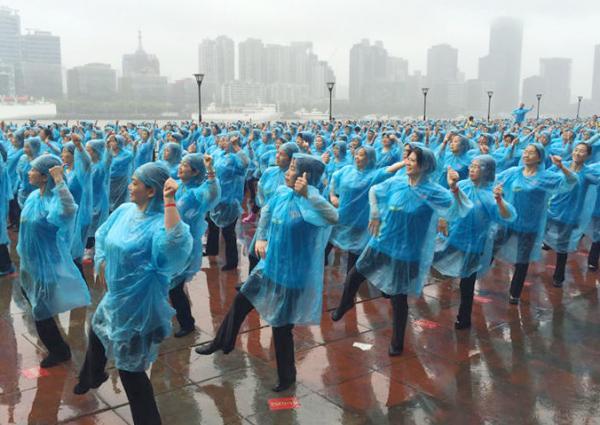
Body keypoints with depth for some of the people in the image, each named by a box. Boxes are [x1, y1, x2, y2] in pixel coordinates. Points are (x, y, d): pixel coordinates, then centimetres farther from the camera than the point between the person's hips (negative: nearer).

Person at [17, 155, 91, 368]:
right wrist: (23, 254, 21)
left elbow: (69, 209, -53)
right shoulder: (34, 196, 0)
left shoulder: (54, 200, -27)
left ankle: (60, 351, 29)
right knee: (36, 306, 26)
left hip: (47, 264, -9)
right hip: (30, 262, 9)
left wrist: (58, 179, -47)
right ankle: (55, 347, 49)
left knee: (41, 312, 5)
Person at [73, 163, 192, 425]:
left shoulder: (161, 222, -27)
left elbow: (176, 244, -51)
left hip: (137, 303, -9)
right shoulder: (125, 210, -2)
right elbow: (103, 236, 15)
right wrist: (102, 264, 8)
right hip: (115, 295, 9)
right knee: (97, 334, 34)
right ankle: (93, 376, 66)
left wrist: (169, 202, -48)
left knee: (129, 368, 0)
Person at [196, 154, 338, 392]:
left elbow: (333, 218, -45)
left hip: (292, 273, -7)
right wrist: (261, 238, 11)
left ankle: (287, 376, 31)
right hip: (270, 264, 8)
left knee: (281, 326, 6)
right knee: (241, 302, 21)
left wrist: (307, 194, -48)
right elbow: (266, 212, 19)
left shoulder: (311, 202, -23)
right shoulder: (283, 193, -2)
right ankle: (222, 343, 45)